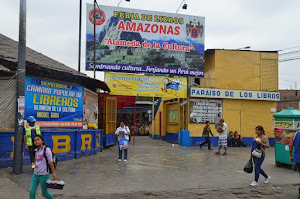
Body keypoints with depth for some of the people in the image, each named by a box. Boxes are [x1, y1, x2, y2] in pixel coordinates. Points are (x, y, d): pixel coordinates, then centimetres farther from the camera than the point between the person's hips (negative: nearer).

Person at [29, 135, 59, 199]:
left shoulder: (46, 149, -13)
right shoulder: (36, 151, 6)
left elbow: (50, 162, -14)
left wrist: (53, 174, -14)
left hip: (44, 175, -6)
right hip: (35, 174, 6)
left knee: (44, 193, 7)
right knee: (31, 192, 0)